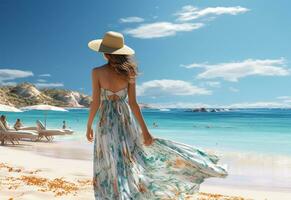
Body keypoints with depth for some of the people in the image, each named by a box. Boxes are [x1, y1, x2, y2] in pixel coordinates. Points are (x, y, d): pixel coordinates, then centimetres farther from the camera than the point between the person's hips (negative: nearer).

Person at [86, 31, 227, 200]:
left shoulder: (97, 72, -13)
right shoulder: (128, 72, -4)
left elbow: (95, 103, -11)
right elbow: (133, 103, -6)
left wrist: (89, 127, 2)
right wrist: (145, 130, -2)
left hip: (106, 121, -3)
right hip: (126, 118, 4)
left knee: (110, 168, 7)